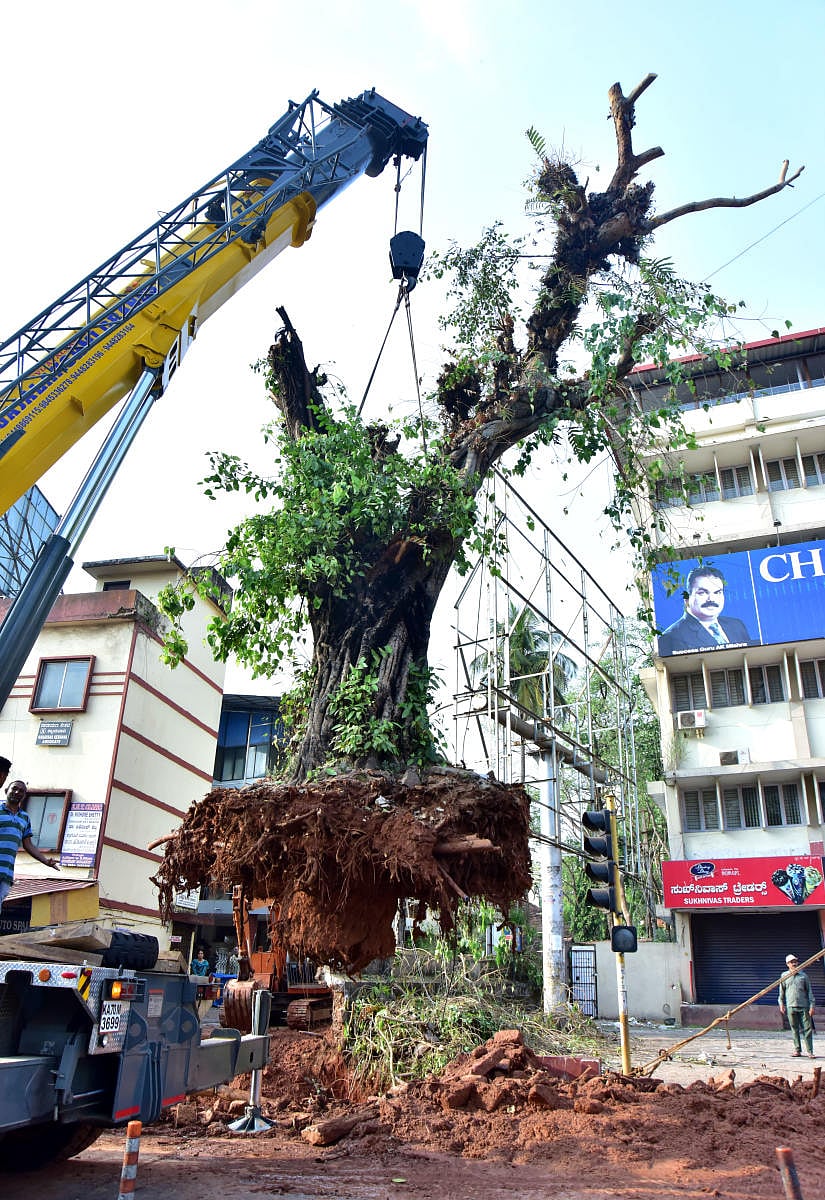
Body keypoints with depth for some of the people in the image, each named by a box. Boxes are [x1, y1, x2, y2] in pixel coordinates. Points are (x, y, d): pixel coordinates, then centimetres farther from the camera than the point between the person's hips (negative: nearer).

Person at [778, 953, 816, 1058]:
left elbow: (809, 991, 8)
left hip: (804, 1006, -1)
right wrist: (781, 1004, 9)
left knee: (807, 1029, -3)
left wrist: (811, 1006, 2)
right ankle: (797, 1050, 12)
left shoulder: (803, 975, 7)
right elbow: (781, 991, 14)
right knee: (795, 1029, 4)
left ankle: (810, 1051, 1)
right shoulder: (784, 976, 9)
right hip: (791, 1006, 1)